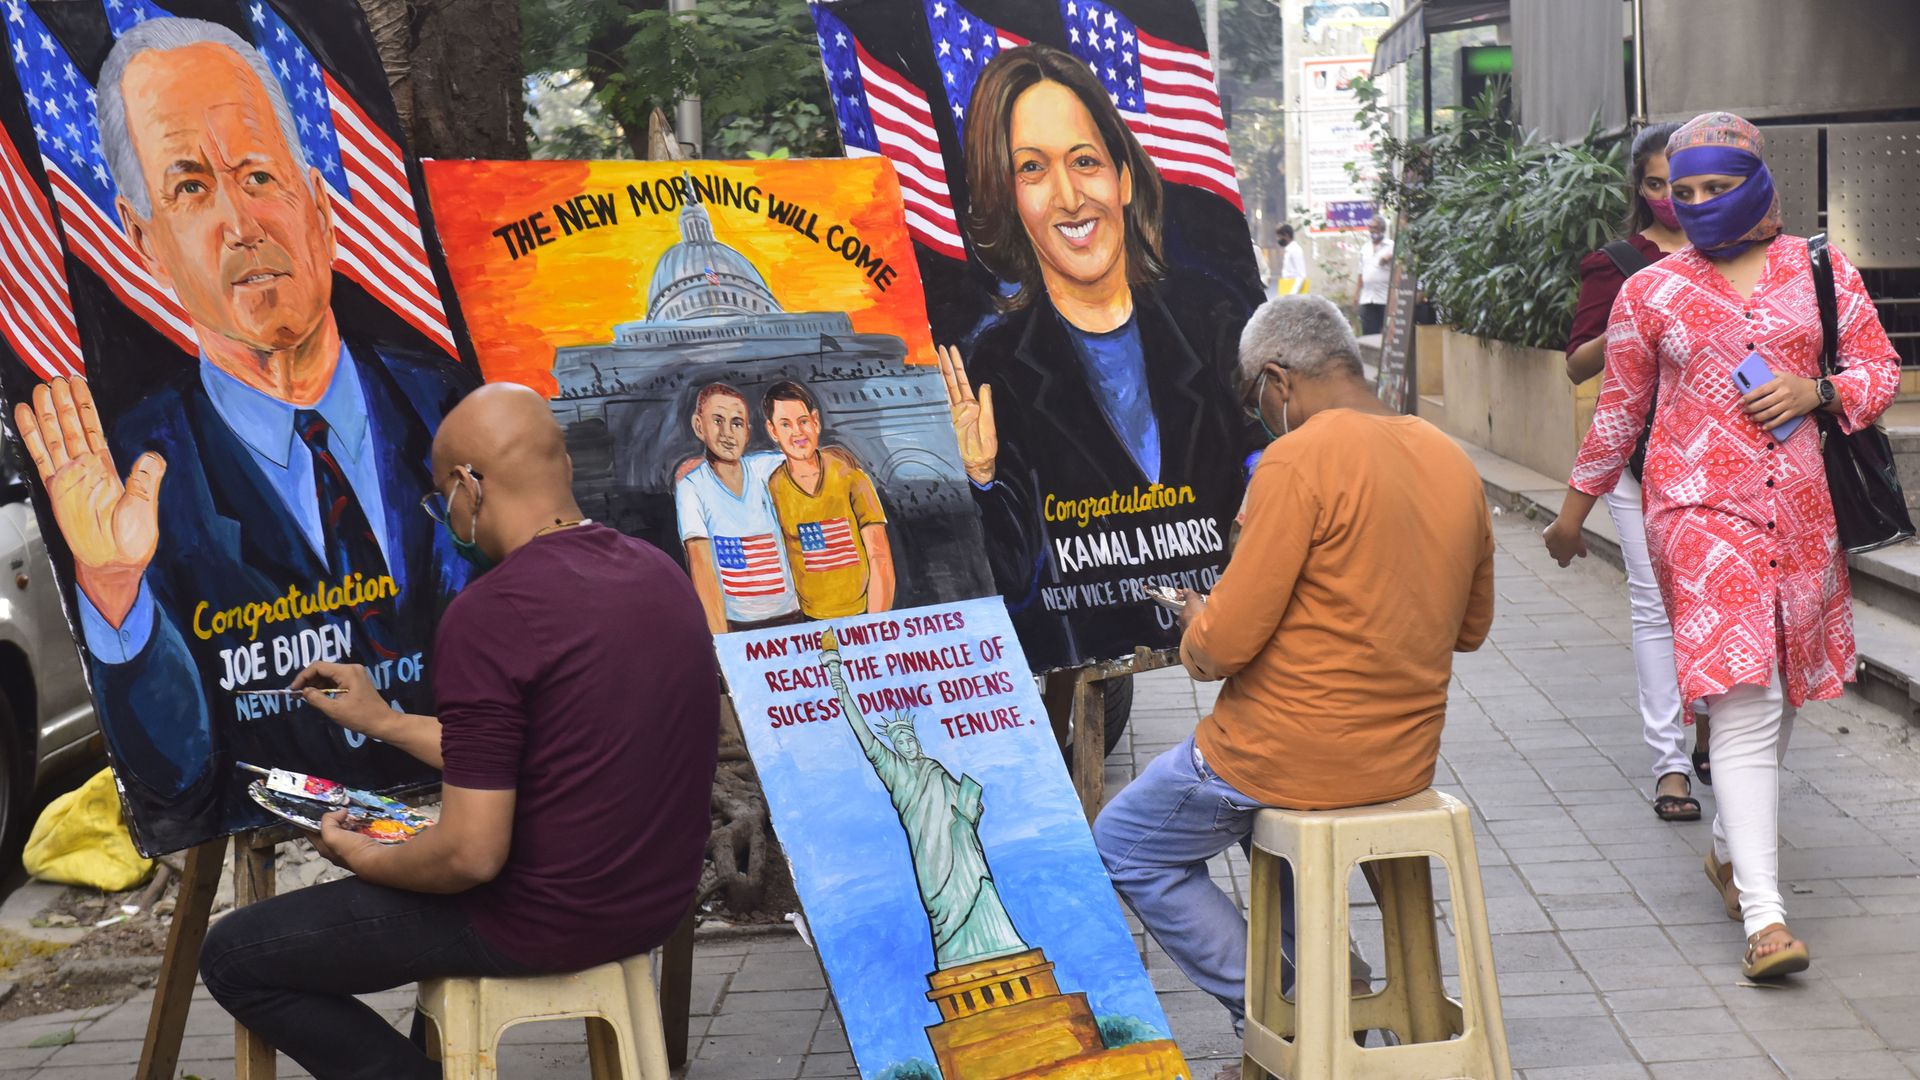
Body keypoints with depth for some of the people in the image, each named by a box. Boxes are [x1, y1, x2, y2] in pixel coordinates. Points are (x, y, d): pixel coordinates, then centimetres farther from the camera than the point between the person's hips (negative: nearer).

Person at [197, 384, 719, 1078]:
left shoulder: (490, 613, -22)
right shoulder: (657, 570, 3)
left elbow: (472, 854, -23)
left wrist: (364, 860, -3)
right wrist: (383, 722, 22)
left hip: (546, 920, -8)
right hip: (659, 898, 8)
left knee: (232, 956, 7)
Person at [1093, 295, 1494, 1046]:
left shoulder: (1303, 458, -19)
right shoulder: (1452, 460, 4)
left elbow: (1226, 643, -19)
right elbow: (1470, 627, 16)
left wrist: (1197, 634, 2)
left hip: (1299, 752, -8)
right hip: (1408, 756, 8)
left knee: (1124, 849, 13)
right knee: (1261, 805, 36)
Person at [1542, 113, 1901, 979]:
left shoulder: (1820, 270, 8)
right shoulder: (1650, 292, 6)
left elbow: (1879, 369, 11)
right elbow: (1619, 408, 16)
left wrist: (1816, 392, -9)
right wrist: (1576, 505, 22)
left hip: (1804, 510, 3)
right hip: (1700, 510, -3)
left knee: (1780, 696, 13)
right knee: (1745, 704, -13)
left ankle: (1728, 848, 36)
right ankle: (1764, 915, -15)